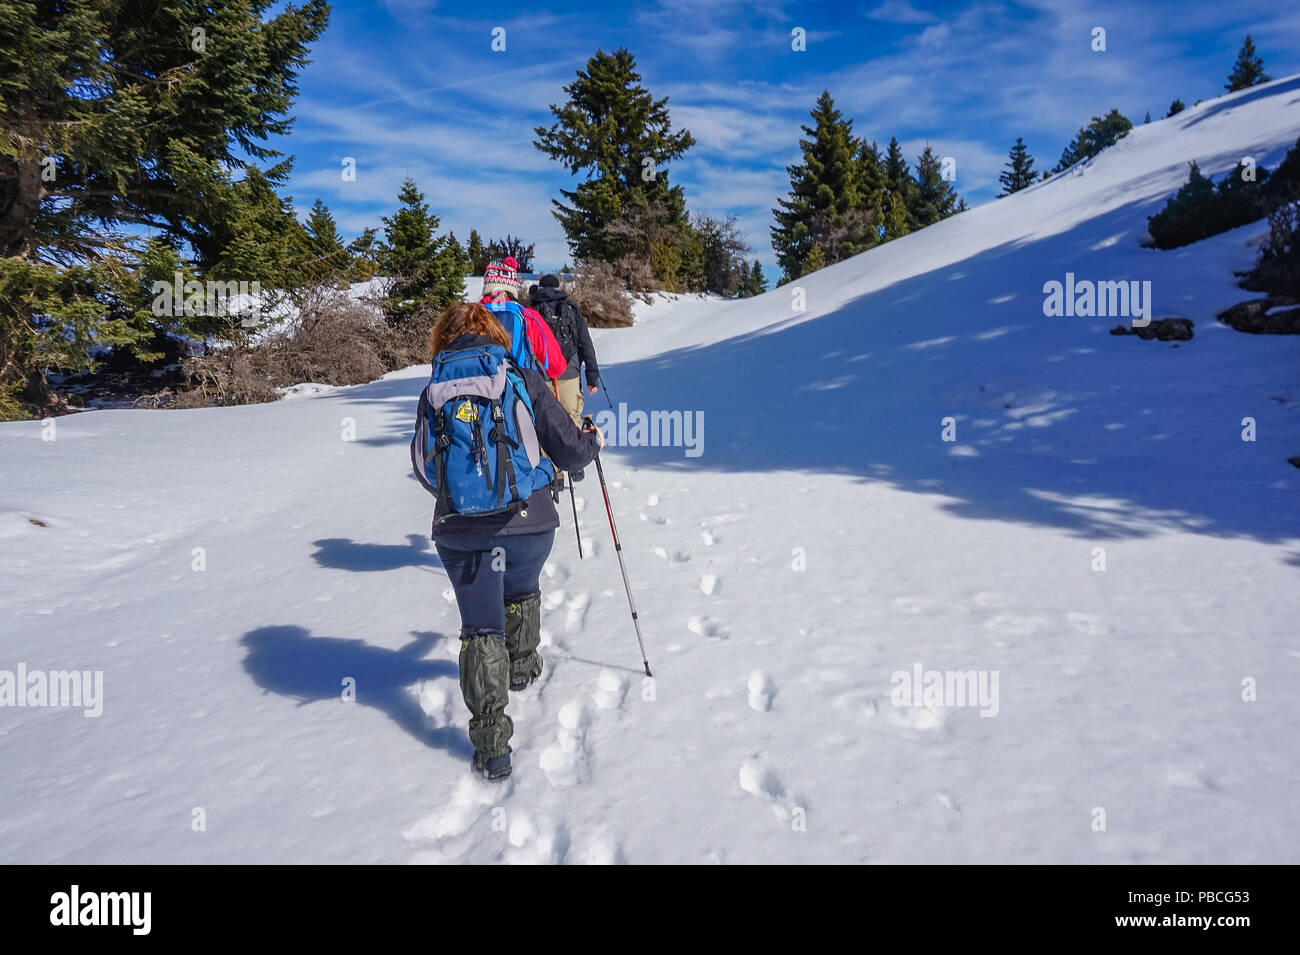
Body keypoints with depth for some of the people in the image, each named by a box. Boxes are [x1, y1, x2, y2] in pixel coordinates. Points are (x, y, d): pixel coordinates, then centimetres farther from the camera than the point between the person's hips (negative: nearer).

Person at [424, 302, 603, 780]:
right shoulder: (522, 378, -2)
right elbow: (568, 451, -3)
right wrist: (594, 442, 19)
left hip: (459, 530, 0)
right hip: (529, 521, 0)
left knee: (480, 627, 8)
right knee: (521, 594, 30)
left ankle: (490, 742, 2)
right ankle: (522, 666, 51)